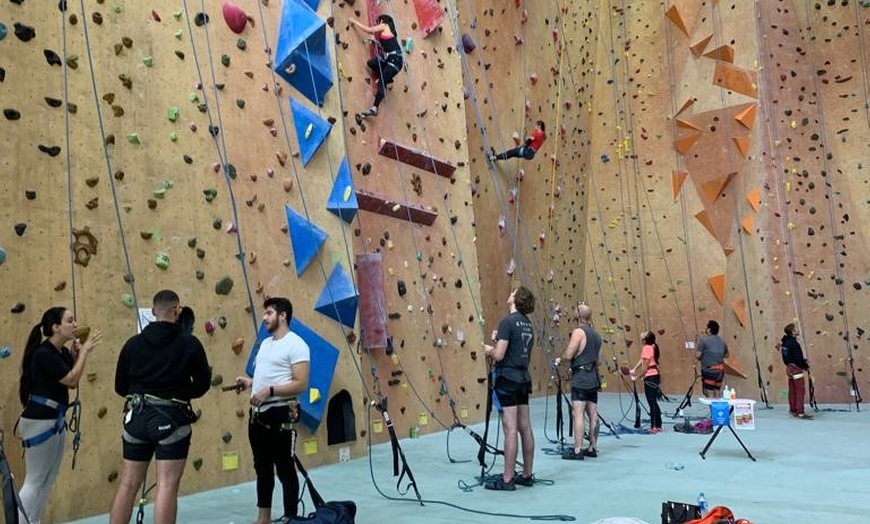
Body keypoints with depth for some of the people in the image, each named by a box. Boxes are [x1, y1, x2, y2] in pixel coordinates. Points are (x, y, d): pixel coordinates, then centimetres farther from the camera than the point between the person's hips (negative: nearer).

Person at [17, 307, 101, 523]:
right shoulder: (43, 354, -19)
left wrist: (76, 354, 2)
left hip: (56, 420, 10)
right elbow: (72, 380, -20)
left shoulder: (62, 352, 8)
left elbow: (72, 381, 11)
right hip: (39, 422, -10)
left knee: (48, 479, 15)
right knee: (35, 480, -3)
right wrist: (84, 351, -14)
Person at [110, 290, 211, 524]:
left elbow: (120, 387, 6)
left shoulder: (133, 343, 2)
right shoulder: (190, 343, -7)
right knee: (167, 486, -1)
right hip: (173, 419, -4)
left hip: (137, 417, 4)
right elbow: (203, 384, -2)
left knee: (128, 484, 12)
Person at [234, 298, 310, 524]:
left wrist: (269, 391, -24)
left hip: (280, 414, -9)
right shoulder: (265, 343, 15)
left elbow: (301, 384, -19)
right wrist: (249, 382, 6)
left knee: (285, 469, 2)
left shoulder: (296, 344, -13)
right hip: (257, 413, 9)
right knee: (262, 468, 17)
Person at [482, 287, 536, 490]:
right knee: (525, 428, 11)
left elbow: (499, 355, -19)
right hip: (523, 378, 9)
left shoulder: (508, 321, -14)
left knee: (510, 429, -6)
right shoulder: (527, 323, 12)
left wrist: (489, 349, 1)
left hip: (508, 379, -9)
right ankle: (527, 475, 19)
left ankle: (507, 479, 0)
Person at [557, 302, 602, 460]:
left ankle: (577, 451, -9)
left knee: (578, 414, -8)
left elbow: (568, 354, -15)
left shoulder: (578, 331, -11)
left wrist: (559, 359, 4)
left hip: (581, 377, -9)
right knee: (593, 414, 10)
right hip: (593, 376, 9)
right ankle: (592, 448, 16)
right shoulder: (596, 334, 16)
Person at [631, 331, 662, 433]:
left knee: (652, 403, -4)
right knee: (654, 402, 14)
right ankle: (658, 426, 19)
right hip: (654, 376, 9)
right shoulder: (653, 347, 11)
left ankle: (654, 427, 0)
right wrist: (634, 369, 7)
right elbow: (642, 359, 14)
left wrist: (637, 377, -7)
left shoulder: (647, 348, -17)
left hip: (650, 378, -9)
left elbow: (645, 367, -16)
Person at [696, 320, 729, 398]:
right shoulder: (722, 341, 10)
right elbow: (726, 355, 22)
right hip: (720, 371, 7)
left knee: (710, 396, -5)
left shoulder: (703, 340, -11)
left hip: (709, 370, -7)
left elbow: (697, 355, -14)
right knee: (717, 394, 15)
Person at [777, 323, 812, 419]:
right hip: (796, 368, -9)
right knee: (800, 391, -7)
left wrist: (803, 361, 16)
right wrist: (805, 366, -2)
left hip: (789, 367, 9)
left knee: (792, 391, 12)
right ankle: (800, 412, -8)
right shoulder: (794, 343, -18)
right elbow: (798, 358, -18)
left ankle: (793, 410, 18)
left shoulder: (785, 341, 9)